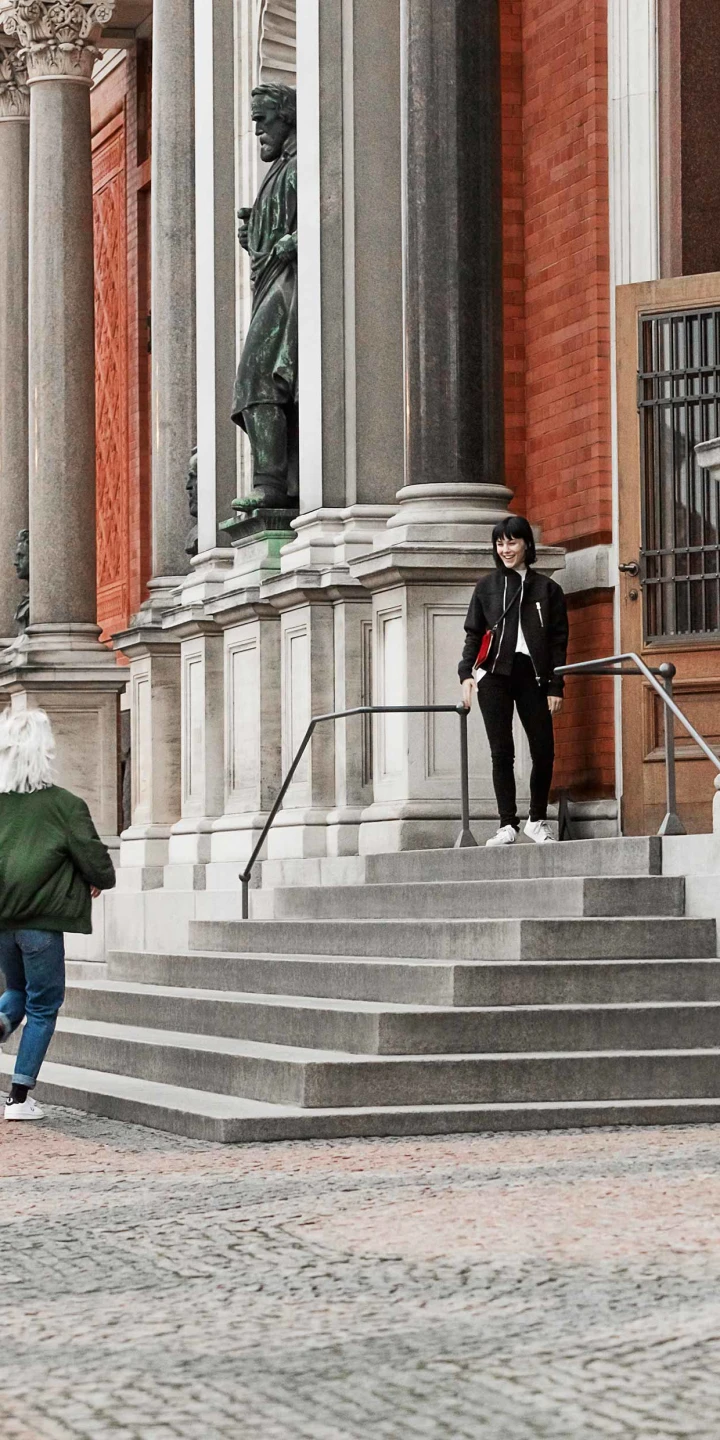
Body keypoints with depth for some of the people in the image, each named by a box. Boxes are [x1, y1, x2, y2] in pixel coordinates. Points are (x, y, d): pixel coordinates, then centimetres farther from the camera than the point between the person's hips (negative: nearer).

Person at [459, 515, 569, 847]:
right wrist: (466, 673, -5)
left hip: (532, 675, 0)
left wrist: (555, 686, -1)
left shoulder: (547, 589, 9)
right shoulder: (488, 586, 11)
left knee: (544, 752, -3)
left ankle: (537, 820, 15)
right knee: (502, 753, -3)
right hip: (494, 676, 0)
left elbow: (558, 641, 7)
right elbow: (473, 633, 10)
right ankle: (508, 825, 0)